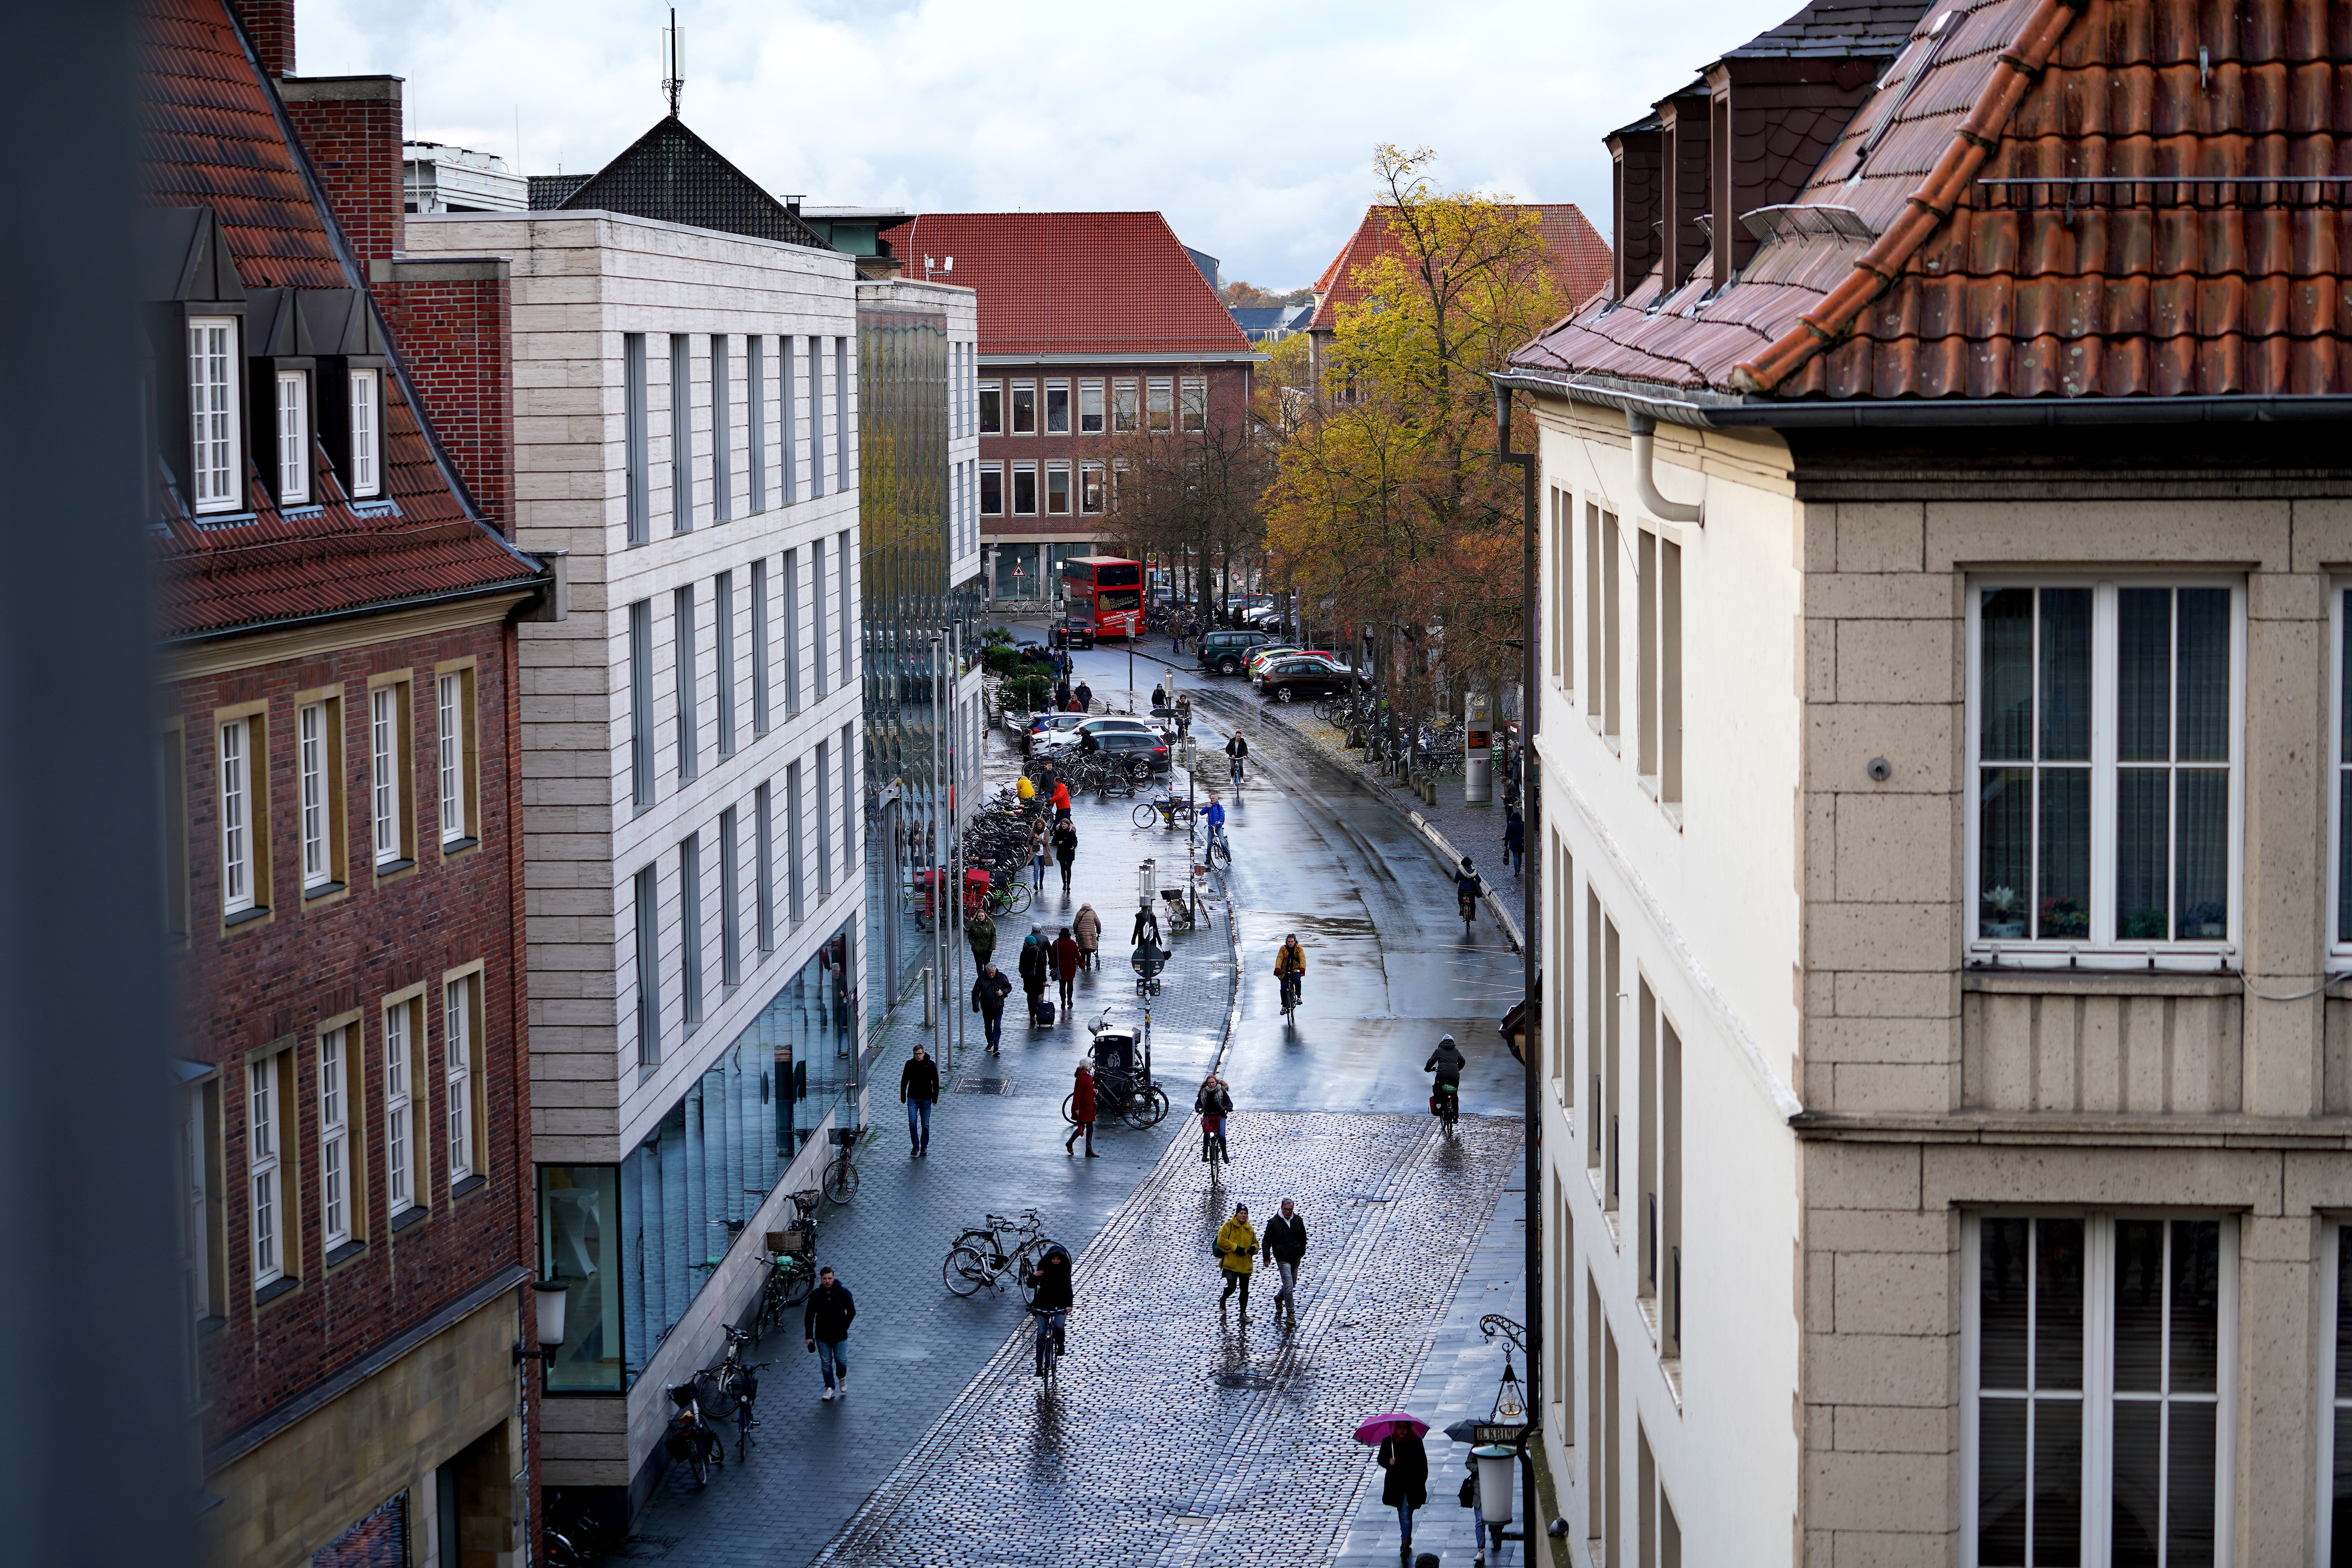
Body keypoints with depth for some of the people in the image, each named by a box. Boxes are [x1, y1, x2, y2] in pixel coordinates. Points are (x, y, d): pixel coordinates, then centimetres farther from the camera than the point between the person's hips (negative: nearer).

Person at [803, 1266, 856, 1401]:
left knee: (841, 1361, 0)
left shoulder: (843, 1293, -7)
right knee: (826, 1363, 3)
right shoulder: (815, 1295, -4)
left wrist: (843, 1327, -5)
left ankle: (842, 1378, 31)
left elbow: (852, 1312, 2)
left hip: (840, 1335, -1)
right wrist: (809, 1336, -1)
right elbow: (809, 1316, 2)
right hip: (822, 1336, 1)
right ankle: (830, 1388, 15)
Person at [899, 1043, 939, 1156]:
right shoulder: (910, 1064, 0)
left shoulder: (931, 1065, -2)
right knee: (912, 1123, -8)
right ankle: (916, 1146, 7)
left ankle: (924, 1146, 19)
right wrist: (903, 1097, 7)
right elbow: (904, 1081, 8)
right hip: (912, 1099, 1)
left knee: (925, 1125, 4)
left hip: (926, 1099, -1)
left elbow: (936, 1082, 3)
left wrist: (935, 1098, -2)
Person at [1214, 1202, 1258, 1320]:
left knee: (1245, 1290, 5)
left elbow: (1255, 1243, 21)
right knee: (1232, 1287, 0)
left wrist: (1254, 1248, -3)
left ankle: (1243, 1314, 15)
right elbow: (1221, 1241, -12)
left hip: (1245, 1265, 4)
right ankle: (1223, 1300, 33)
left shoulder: (1250, 1229, 11)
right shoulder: (1229, 1226, -5)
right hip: (1231, 1264, -4)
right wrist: (1235, 1247, -17)